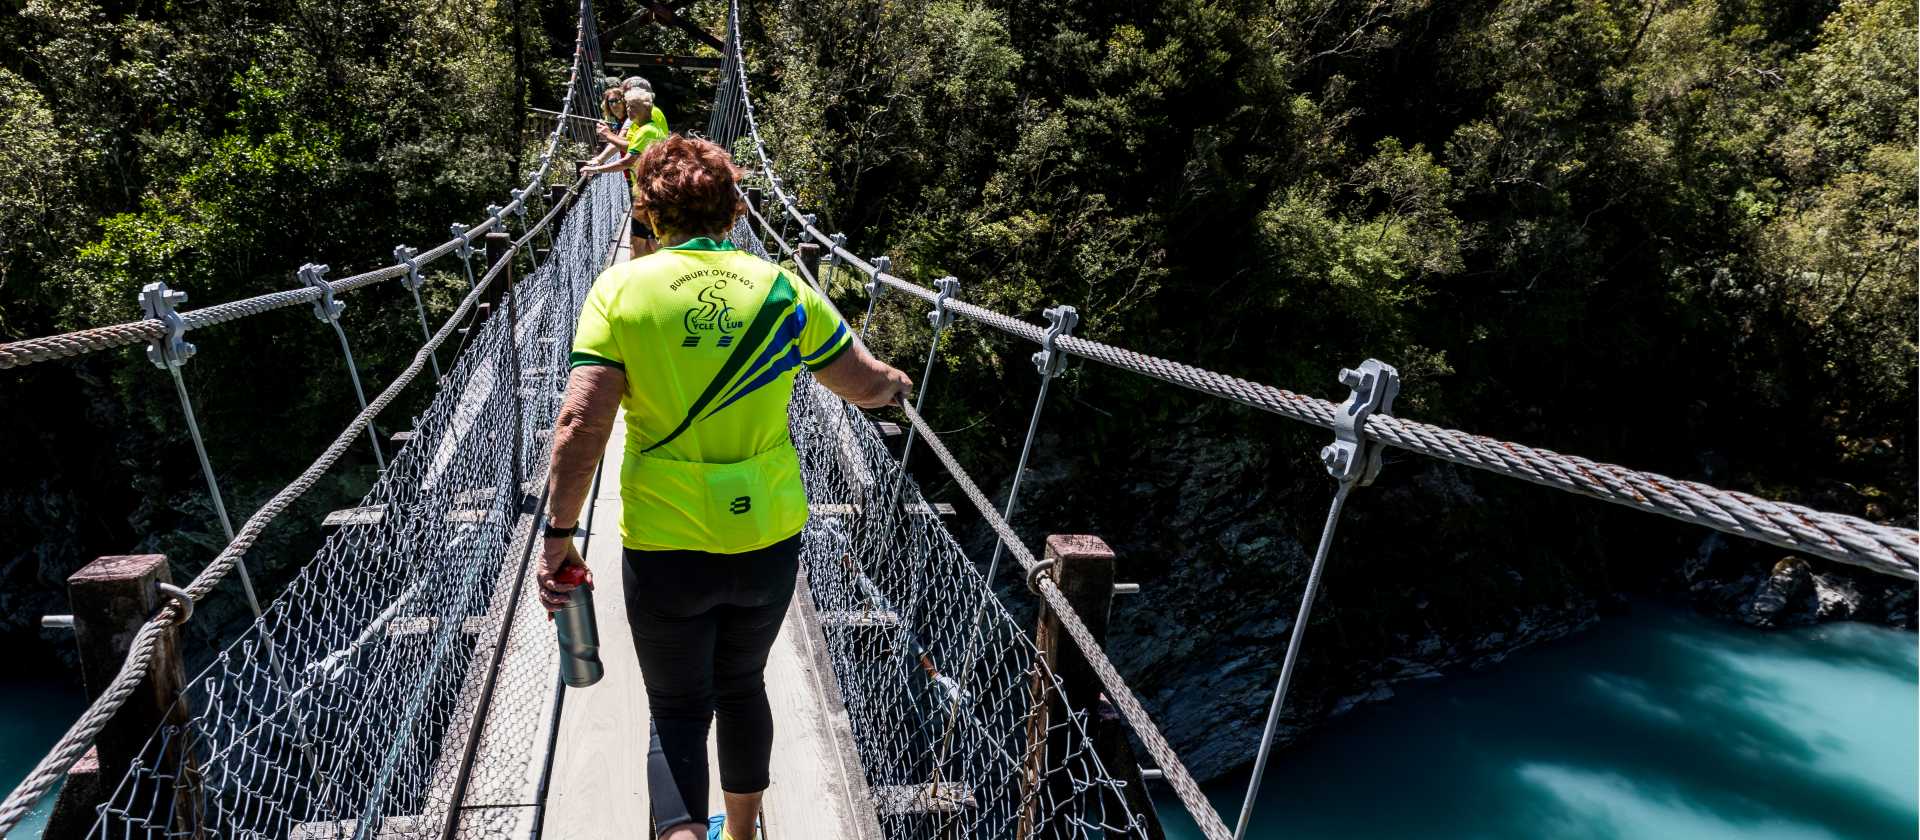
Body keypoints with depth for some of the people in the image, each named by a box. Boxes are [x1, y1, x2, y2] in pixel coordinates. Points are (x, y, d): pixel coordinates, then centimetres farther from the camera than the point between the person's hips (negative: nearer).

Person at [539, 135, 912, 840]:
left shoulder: (621, 288, -8)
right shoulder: (781, 290, -3)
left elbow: (580, 423, -15)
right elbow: (866, 387, 3)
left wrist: (558, 534, -8)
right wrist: (894, 383, 26)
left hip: (665, 549, -2)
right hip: (769, 541, 3)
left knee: (677, 714, 15)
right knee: (741, 687, 25)